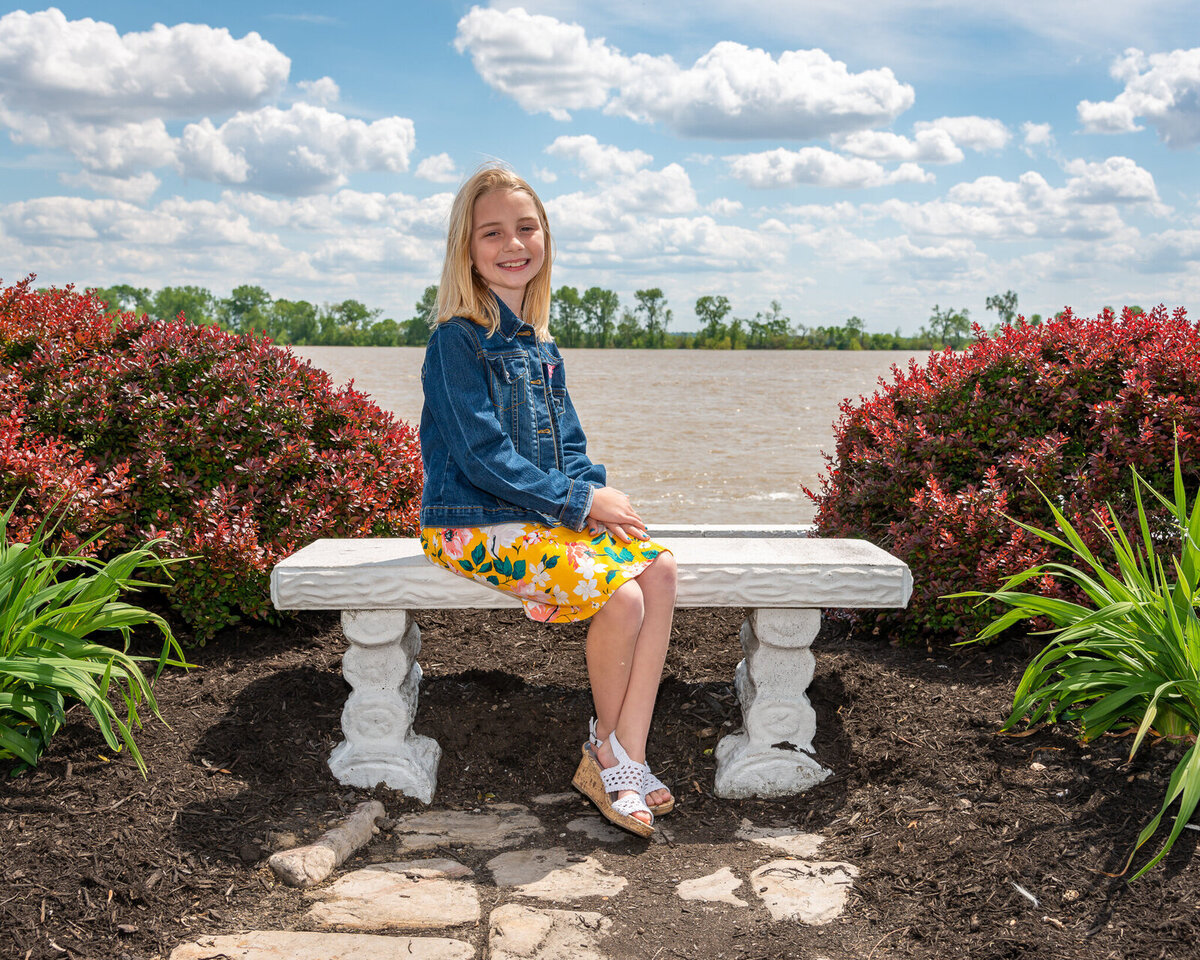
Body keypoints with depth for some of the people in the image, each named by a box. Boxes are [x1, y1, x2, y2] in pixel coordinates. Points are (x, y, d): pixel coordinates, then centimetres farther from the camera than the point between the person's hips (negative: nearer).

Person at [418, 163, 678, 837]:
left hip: (547, 514, 8)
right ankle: (607, 749, 3)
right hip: (474, 525, -8)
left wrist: (598, 491, -6)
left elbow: (570, 442, 15)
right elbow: (483, 456, -18)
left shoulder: (539, 345, 14)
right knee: (620, 595, -23)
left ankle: (626, 759, -10)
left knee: (659, 569, -11)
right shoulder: (458, 340, -11)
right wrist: (580, 502, -16)